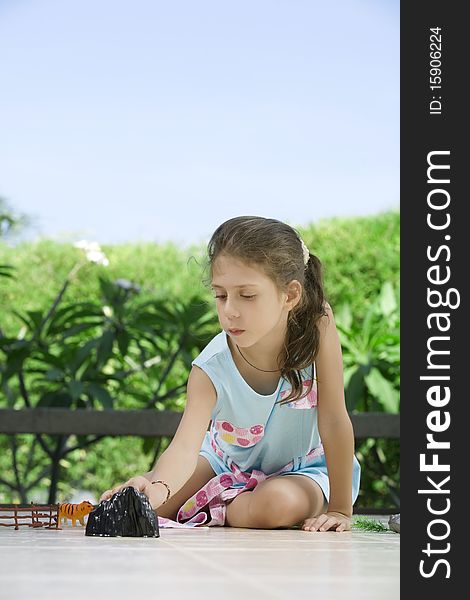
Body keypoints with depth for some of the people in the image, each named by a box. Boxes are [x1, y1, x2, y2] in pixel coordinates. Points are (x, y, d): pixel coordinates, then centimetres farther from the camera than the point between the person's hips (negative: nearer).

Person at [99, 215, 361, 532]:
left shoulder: (317, 324, -30)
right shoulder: (211, 369, -28)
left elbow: (334, 421, -26)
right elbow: (184, 445, -40)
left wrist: (340, 509, -24)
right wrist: (156, 489, -63)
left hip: (301, 469, -1)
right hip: (228, 462, 2)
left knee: (277, 502, -36)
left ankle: (211, 511, -5)